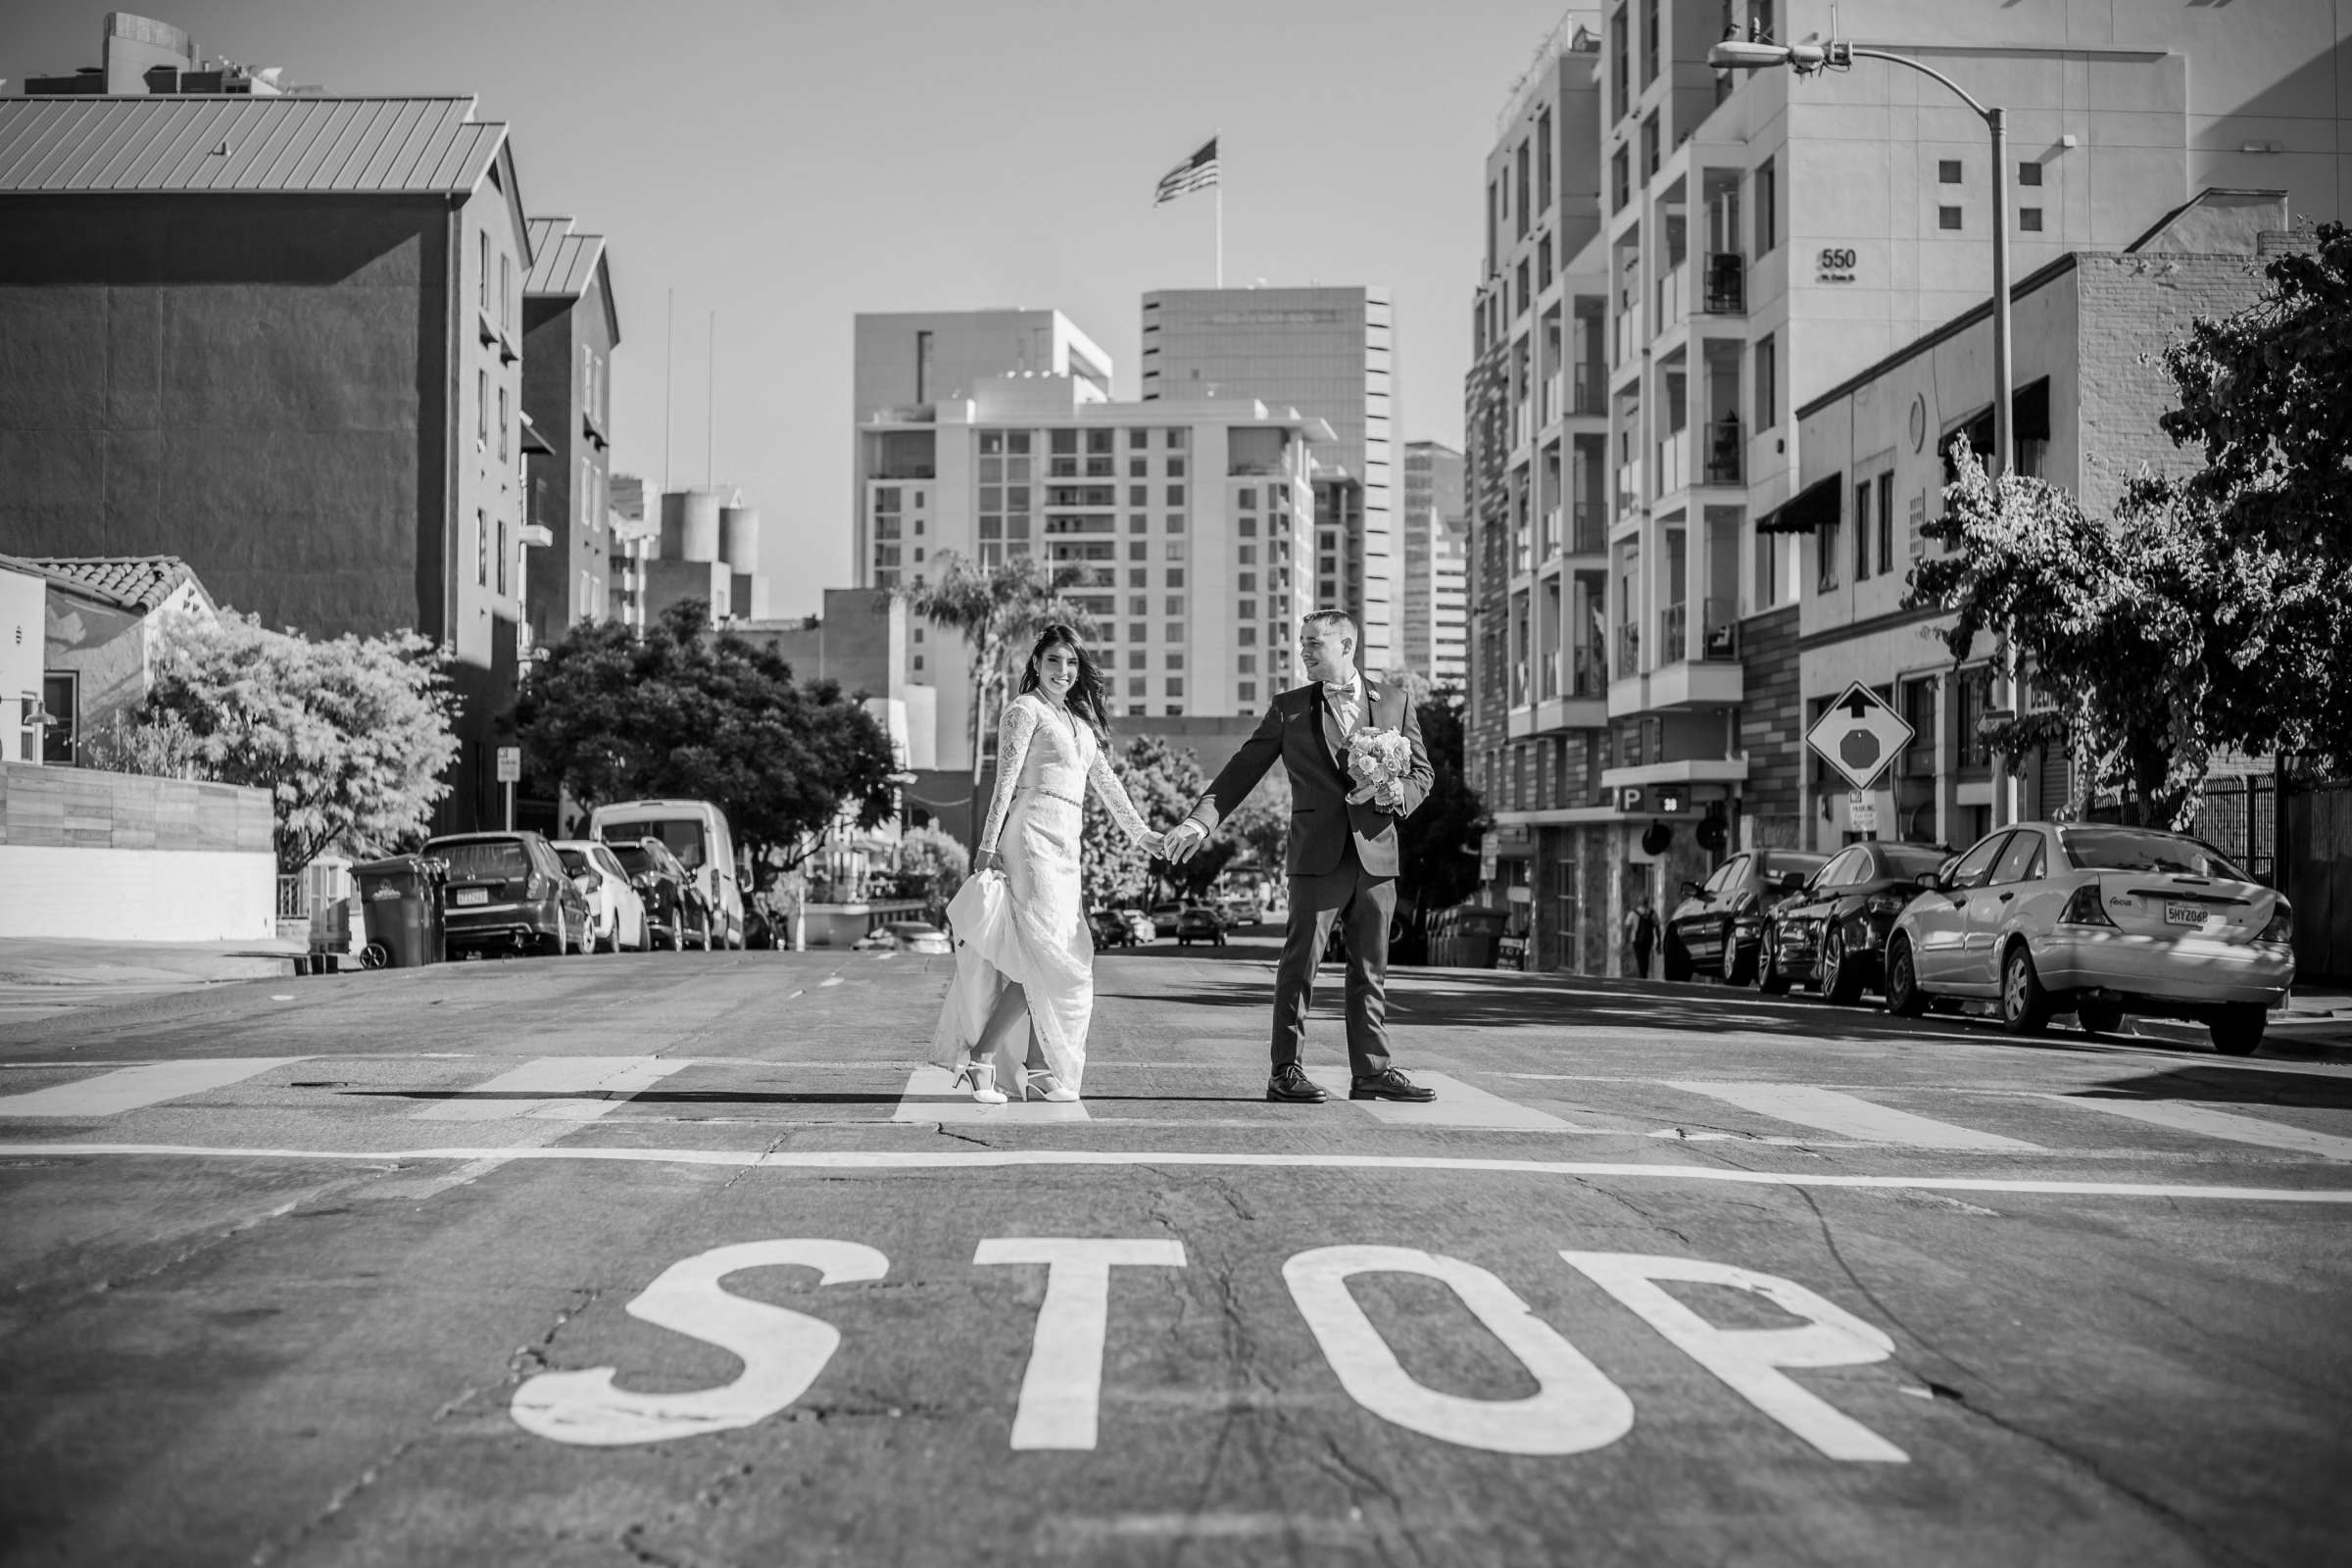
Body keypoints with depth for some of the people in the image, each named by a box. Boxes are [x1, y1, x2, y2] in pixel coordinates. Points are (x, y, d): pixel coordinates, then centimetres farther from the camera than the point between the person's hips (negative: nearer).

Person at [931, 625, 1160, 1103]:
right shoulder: (1025, 709, -2)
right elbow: (1006, 778, -9)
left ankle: (1039, 1069, 7)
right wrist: (988, 845, -15)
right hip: (1033, 835, -8)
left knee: (1045, 963, 5)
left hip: (1064, 847, 8)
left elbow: (1104, 777, 26)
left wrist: (1138, 831, 26)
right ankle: (980, 1059, -12)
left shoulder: (1077, 718, 21)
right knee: (1049, 960, -14)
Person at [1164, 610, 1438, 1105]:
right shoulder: (1288, 707, 6)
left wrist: (1398, 794, -9)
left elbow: (1421, 771, 14)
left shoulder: (1395, 701, 10)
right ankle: (1286, 1071, 0)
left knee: (1370, 969, 7)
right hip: (1318, 855, -2)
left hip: (1376, 854, 2)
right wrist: (1200, 821, -8)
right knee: (1300, 962, -4)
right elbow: (1243, 770, 3)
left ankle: (1372, 1071, 13)